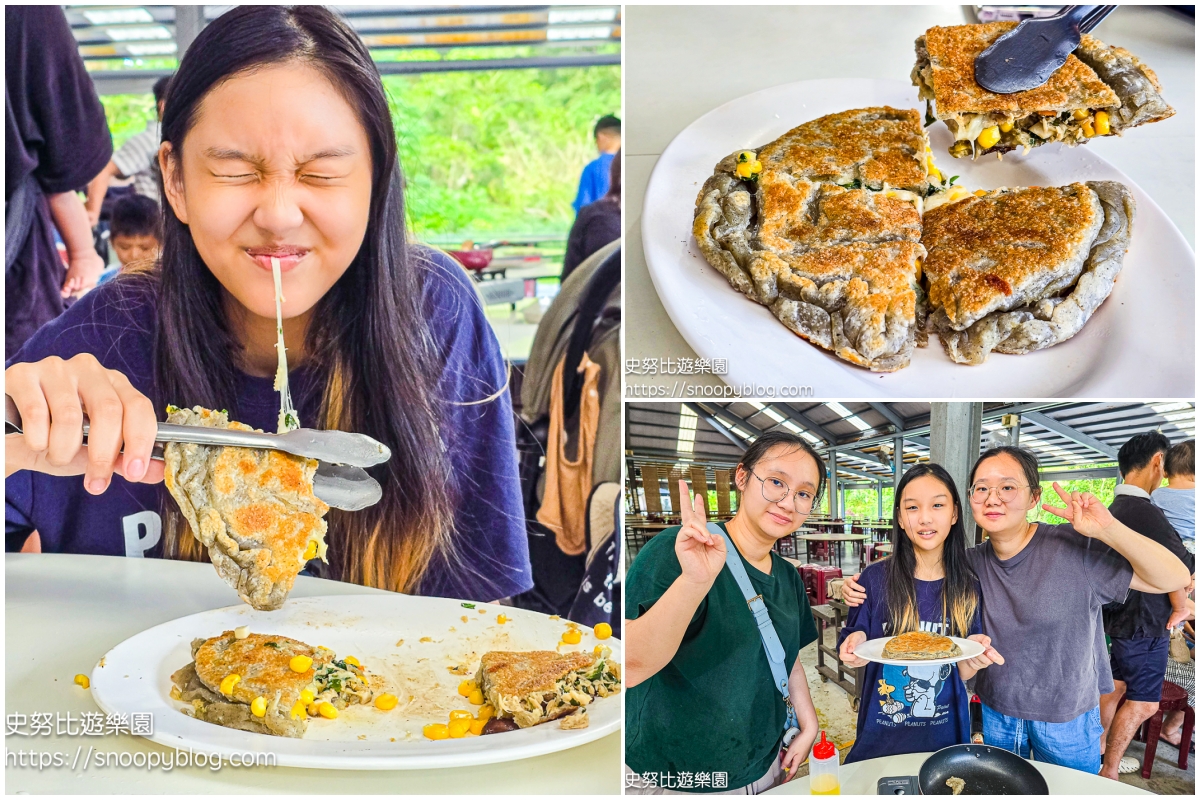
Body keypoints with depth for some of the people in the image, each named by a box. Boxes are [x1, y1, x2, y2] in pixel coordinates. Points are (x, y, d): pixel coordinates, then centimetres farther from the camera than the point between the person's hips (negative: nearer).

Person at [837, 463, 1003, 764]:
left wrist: (972, 655, -22)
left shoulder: (968, 586, -5)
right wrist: (856, 646, -24)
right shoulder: (875, 578, -11)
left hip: (944, 735, 2)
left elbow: (963, 673, -1)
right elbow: (856, 654, -3)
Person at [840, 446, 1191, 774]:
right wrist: (861, 586, -14)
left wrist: (1109, 530, -35)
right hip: (997, 713, 3)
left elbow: (1175, 579, -21)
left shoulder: (1075, 548, -19)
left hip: (1068, 716, -3)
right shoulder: (971, 564, -6)